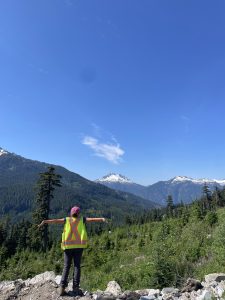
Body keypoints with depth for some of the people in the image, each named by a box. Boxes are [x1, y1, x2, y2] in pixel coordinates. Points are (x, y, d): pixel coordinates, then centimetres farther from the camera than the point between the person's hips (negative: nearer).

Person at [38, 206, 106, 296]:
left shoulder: (67, 220, 8)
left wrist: (45, 221, -7)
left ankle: (62, 287, -1)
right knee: (77, 266, 3)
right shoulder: (82, 219, 5)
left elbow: (55, 220, -2)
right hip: (78, 246, -1)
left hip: (68, 246, 2)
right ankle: (75, 287, -3)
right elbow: (91, 219, -7)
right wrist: (102, 219, -18)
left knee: (66, 266, 7)